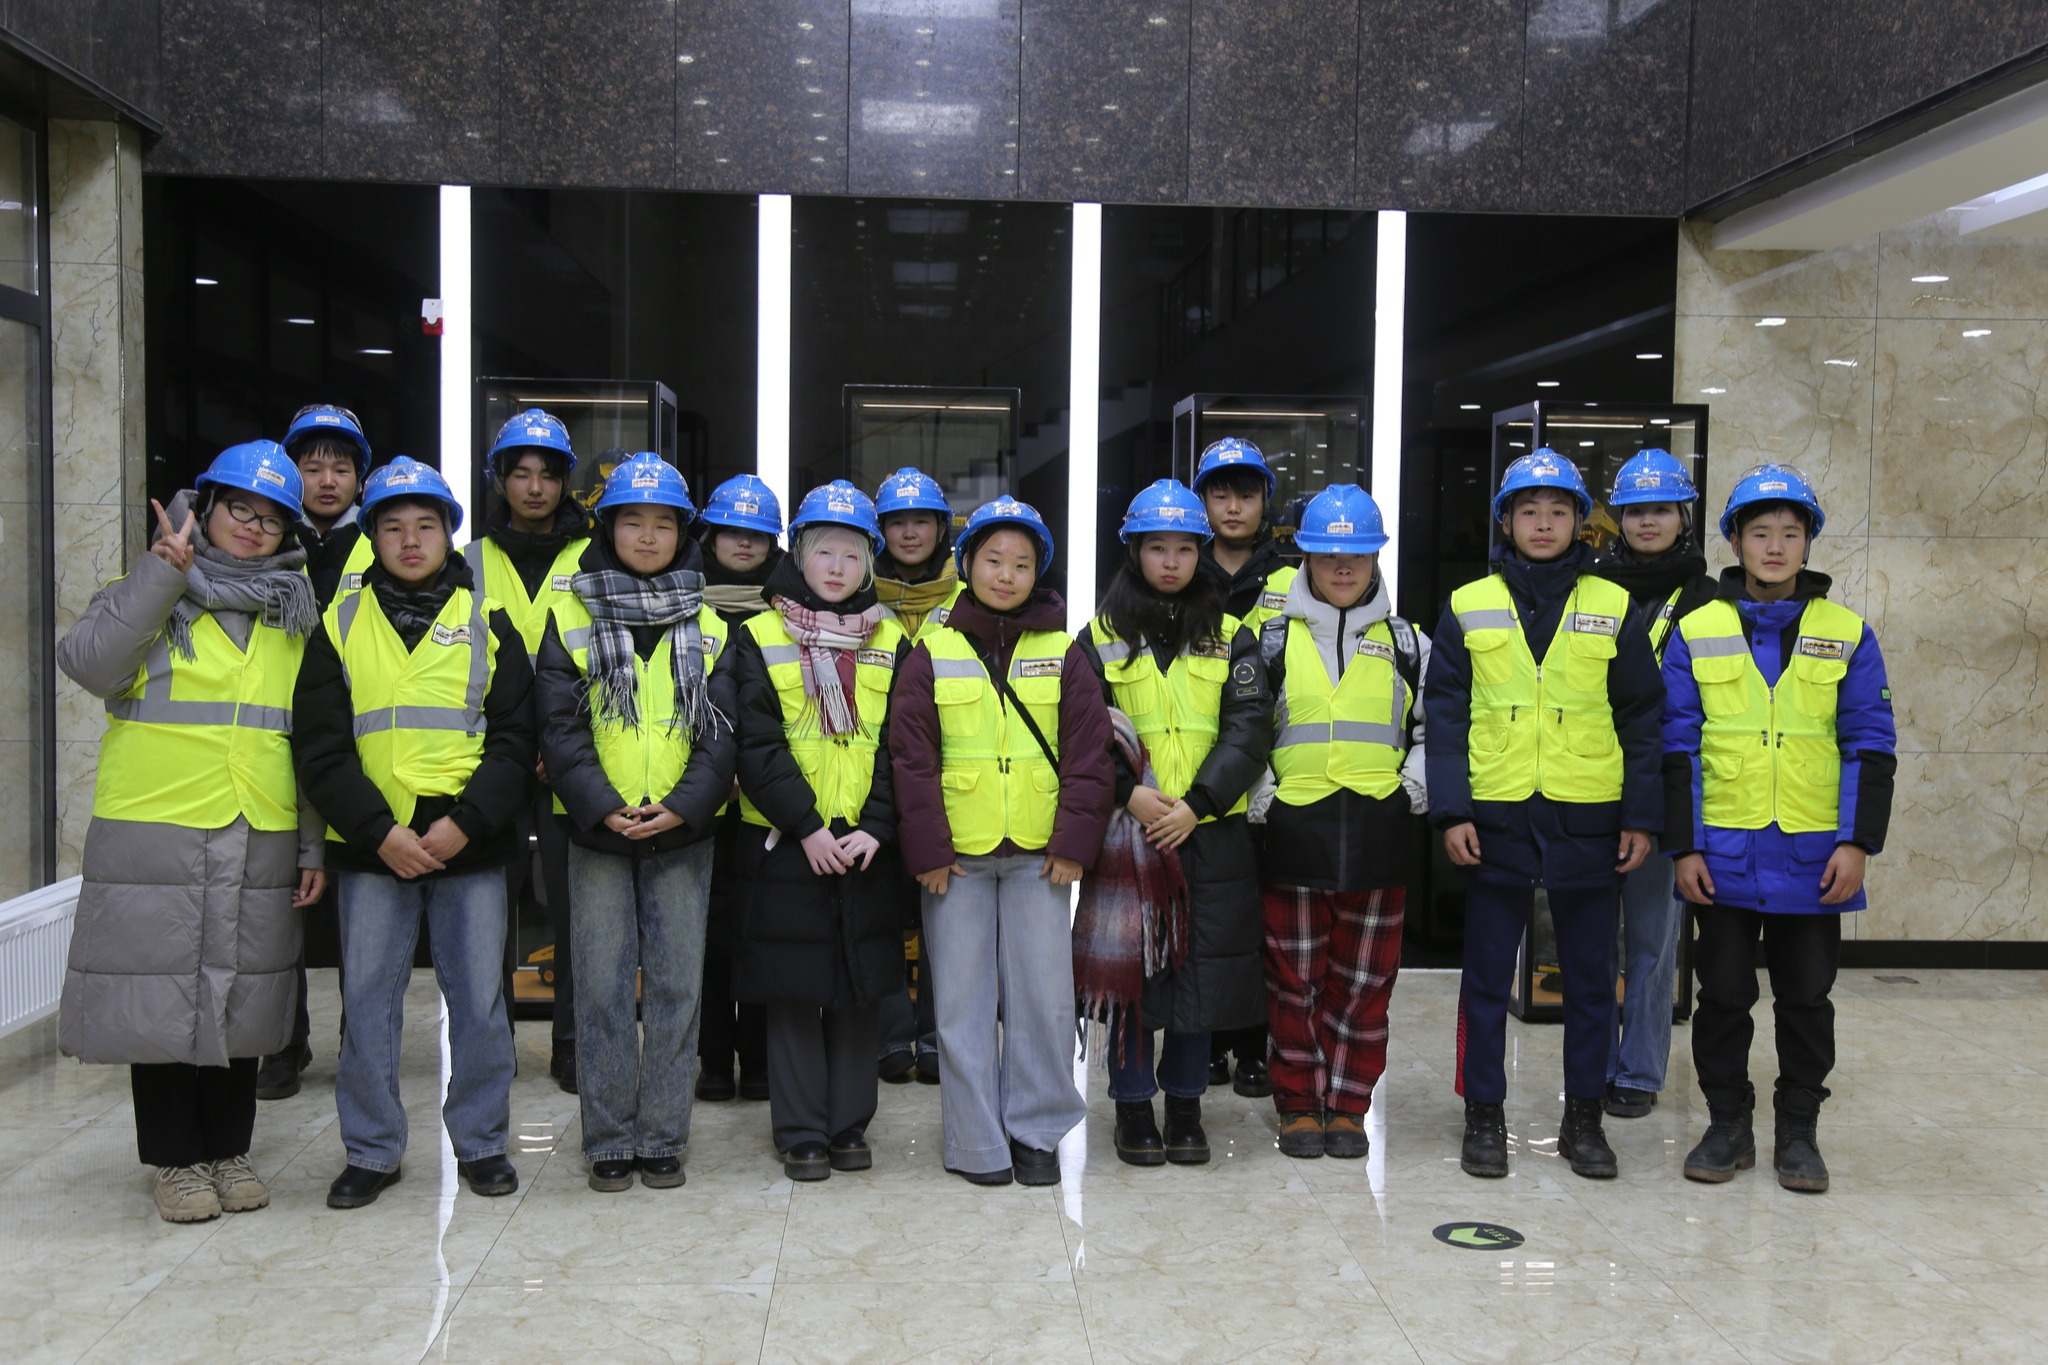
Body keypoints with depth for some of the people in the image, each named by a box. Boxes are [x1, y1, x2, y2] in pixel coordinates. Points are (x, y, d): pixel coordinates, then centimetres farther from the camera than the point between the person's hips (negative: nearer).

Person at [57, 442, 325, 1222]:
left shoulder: (295, 617, 13)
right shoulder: (149, 595, 5)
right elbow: (88, 664, -15)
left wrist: (312, 847, 9)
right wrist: (163, 574, -19)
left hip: (259, 842, 3)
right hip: (155, 834, -3)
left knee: (240, 996, 9)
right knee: (161, 994, 2)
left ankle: (229, 1151, 23)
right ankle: (177, 1160, 16)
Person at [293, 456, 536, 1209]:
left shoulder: (488, 623, 6)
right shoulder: (340, 624, 7)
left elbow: (515, 741, 2)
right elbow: (320, 748, 1)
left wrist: (466, 821, -12)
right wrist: (378, 831, -11)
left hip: (470, 844, 0)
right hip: (371, 845, 1)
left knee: (480, 999, 4)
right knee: (367, 1002, 6)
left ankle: (481, 1141, 19)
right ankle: (371, 1151, 20)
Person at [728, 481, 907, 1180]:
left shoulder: (892, 643, 8)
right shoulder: (760, 638, 1)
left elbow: (901, 747, 2)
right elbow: (757, 745, -6)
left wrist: (875, 828, -11)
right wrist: (806, 826, -15)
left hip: (867, 847, 2)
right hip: (786, 844, -2)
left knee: (862, 990, 8)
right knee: (794, 992, 3)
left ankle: (849, 1124, 21)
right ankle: (802, 1133, 14)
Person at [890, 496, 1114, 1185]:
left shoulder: (1063, 655, 6)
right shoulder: (932, 655, 3)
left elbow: (1088, 756, 3)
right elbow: (911, 758, 0)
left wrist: (1074, 842, -4)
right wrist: (927, 850, -6)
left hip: (1038, 854, 1)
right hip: (957, 856, 0)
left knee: (1043, 993, 3)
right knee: (963, 1000, 4)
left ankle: (1036, 1129, 18)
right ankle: (978, 1141, 16)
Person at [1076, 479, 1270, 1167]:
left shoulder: (1230, 638, 8)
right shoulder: (1101, 640, 6)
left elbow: (1249, 729, -2)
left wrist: (1196, 802, -14)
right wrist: (1130, 793, -16)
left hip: (1209, 831, 1)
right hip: (1127, 829, -1)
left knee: (1199, 969, 6)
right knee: (1129, 970, 2)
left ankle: (1185, 1108, 21)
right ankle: (1134, 1109, 17)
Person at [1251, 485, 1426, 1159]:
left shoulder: (1405, 643, 10)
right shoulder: (1274, 640, 6)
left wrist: (1417, 785, 3)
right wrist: (1257, 792, -2)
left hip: (1378, 828, 1)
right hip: (1294, 826, -1)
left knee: (1365, 977, 7)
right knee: (1295, 976, 3)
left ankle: (1348, 1105, 20)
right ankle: (1300, 1105, 17)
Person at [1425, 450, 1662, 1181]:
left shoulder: (1615, 609, 5)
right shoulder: (1468, 608, 4)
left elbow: (1642, 719, 6)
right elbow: (1444, 715, 1)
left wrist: (1642, 816, 0)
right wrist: (1451, 810, -7)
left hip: (1589, 821, 1)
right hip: (1496, 820, -1)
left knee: (1590, 977, 10)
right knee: (1486, 977, 6)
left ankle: (1584, 1118, 24)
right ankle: (1484, 1115, 19)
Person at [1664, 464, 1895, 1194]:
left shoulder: (1848, 636, 3)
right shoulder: (1696, 633, 1)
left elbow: (1870, 745, 2)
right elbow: (1678, 747, 0)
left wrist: (1858, 842, -6)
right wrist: (1683, 846, -4)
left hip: (1812, 855, 0)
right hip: (1723, 853, 0)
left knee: (1806, 998, 9)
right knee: (1723, 995, 8)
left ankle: (1798, 1132, 23)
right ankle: (1728, 1126, 22)